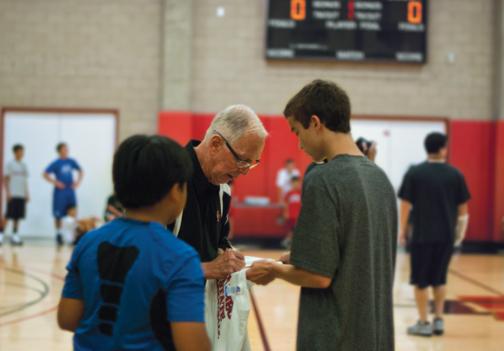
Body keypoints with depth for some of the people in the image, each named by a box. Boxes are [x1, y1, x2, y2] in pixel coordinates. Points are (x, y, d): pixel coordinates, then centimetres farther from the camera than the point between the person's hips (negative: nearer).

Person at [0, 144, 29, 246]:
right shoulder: (10, 164, -1)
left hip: (22, 195, 5)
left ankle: (15, 236, 9)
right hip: (13, 194, -5)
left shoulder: (24, 165, 14)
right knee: (8, 216, -8)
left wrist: (27, 193, 12)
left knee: (18, 216, 5)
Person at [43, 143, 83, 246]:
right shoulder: (56, 163, -7)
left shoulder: (71, 161, 5)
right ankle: (58, 235, 13)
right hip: (60, 192, -4)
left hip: (70, 191, 4)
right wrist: (55, 182, -15)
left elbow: (80, 171, 18)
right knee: (58, 215, 2)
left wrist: (78, 181, 4)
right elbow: (45, 174, -7)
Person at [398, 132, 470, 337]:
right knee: (439, 278, 17)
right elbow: (462, 208, 5)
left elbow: (406, 204, -4)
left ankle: (423, 323, 9)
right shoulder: (455, 174, 1)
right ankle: (438, 320, 18)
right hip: (446, 235, 3)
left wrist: (402, 230, 5)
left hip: (422, 235, -2)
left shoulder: (414, 173, -5)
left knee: (421, 280, 7)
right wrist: (460, 231, 17)